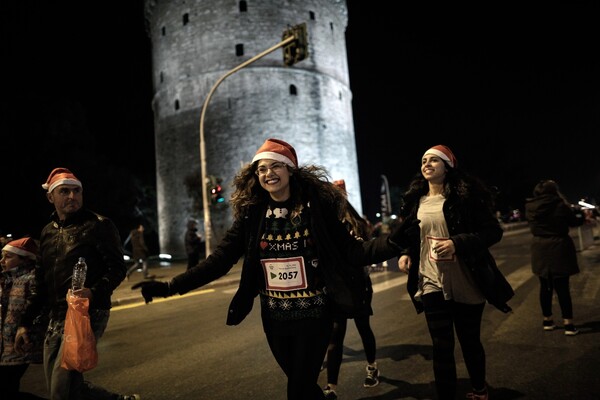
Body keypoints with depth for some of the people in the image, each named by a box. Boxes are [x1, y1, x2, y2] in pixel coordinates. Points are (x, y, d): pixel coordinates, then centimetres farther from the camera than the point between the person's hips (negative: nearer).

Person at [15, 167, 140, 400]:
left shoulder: (98, 225, -5)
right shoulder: (48, 232, 14)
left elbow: (117, 268, -12)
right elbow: (42, 283, 20)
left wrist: (94, 292, -30)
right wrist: (25, 322, 18)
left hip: (88, 314, -8)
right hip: (56, 319, 8)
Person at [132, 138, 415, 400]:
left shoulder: (316, 207, -9)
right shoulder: (251, 215, -3)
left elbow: (352, 251, -11)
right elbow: (220, 259, -7)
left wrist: (395, 240, -25)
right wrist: (171, 286, -14)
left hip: (313, 315, -3)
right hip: (274, 318, 3)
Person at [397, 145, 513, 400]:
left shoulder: (466, 195, -8)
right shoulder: (415, 201, 5)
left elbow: (493, 231, -11)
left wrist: (457, 243, -24)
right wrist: (406, 254, -3)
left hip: (467, 284, -2)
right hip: (432, 283, 2)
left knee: (470, 342, 16)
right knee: (442, 347, 0)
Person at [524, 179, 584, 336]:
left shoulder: (530, 208, -2)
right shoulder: (560, 205, -14)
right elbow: (574, 221, 1)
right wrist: (582, 216, 24)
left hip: (540, 251, 4)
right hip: (558, 249, -4)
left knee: (545, 286, 13)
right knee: (562, 287, 3)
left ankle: (547, 320, 23)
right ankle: (568, 324, 6)